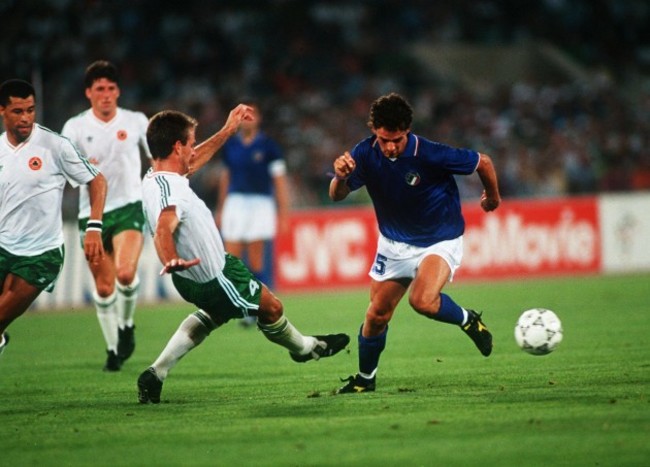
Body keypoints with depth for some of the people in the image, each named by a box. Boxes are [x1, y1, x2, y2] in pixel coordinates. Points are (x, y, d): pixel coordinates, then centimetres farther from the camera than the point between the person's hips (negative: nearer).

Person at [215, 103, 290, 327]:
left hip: (260, 205, -3)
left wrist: (283, 214, -4)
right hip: (235, 204, 3)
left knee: (256, 262, -6)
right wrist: (220, 210, 20)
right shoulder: (230, 145, 10)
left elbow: (280, 181, 1)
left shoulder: (267, 146, -1)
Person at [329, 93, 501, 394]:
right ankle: (365, 378, 30)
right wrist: (340, 177, -36)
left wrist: (492, 197, 4)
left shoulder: (430, 155, -28)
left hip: (440, 240, -4)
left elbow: (482, 163, -15)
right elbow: (337, 196, -12)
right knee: (377, 315, 6)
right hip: (394, 242, 4)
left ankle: (467, 320, 2)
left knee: (422, 301, -29)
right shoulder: (366, 154, -16)